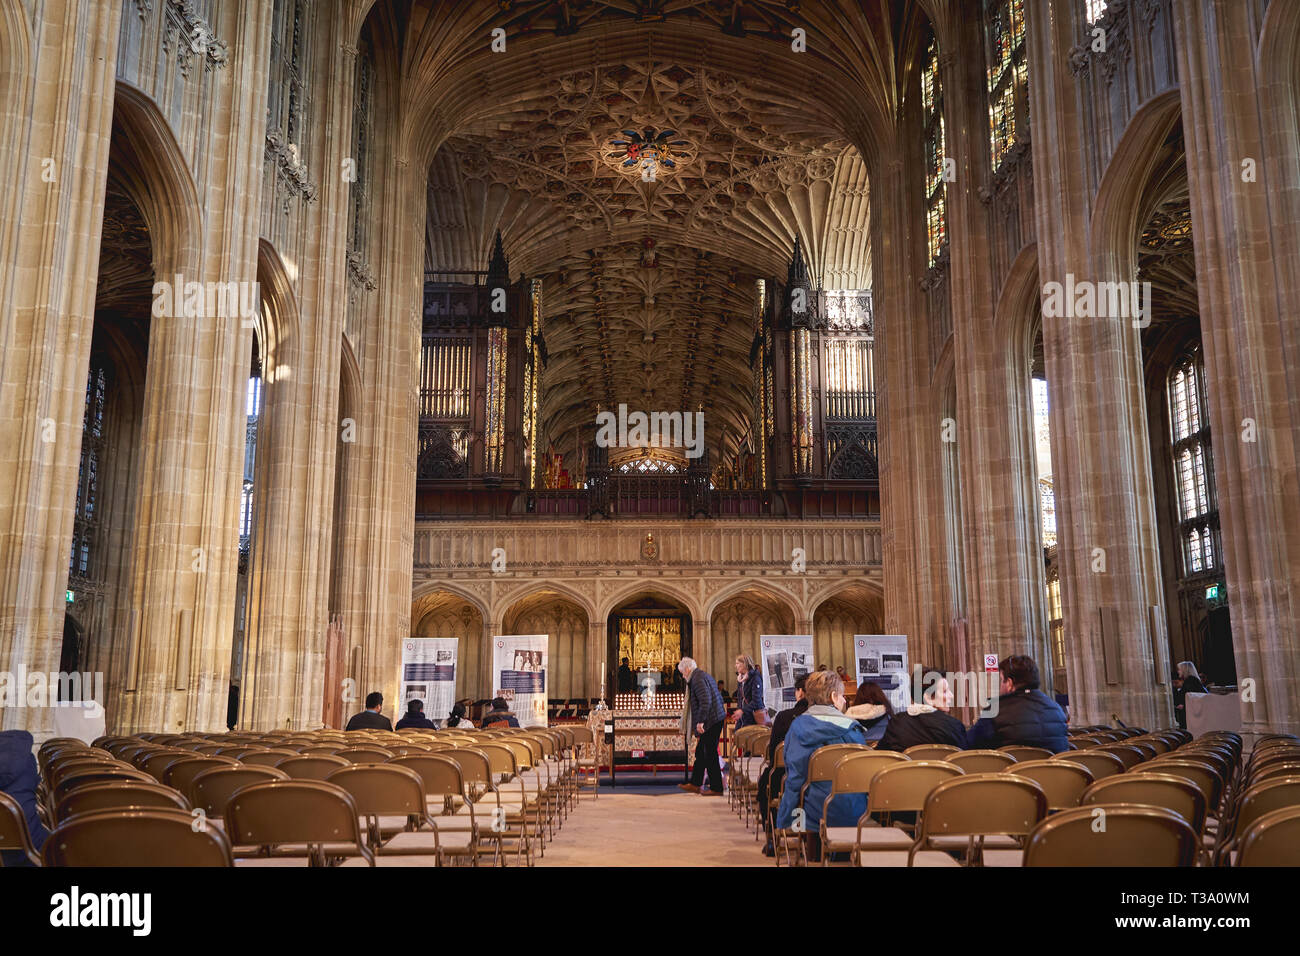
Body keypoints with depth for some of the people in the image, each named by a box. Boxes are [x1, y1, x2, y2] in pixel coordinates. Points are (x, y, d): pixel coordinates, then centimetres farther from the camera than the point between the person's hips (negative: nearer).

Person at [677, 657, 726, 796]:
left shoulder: (697, 679, -14)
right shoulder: (705, 676, 17)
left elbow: (705, 701, -25)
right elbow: (719, 697, 22)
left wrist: (700, 721, -23)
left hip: (710, 722, -10)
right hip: (716, 719, 10)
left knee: (710, 755, -3)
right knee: (700, 752, 15)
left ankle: (716, 788, 3)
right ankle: (695, 784, 22)